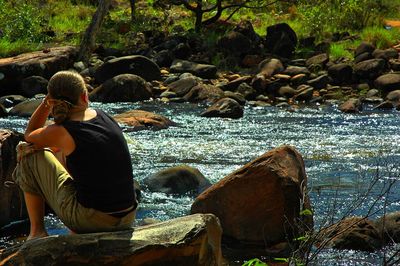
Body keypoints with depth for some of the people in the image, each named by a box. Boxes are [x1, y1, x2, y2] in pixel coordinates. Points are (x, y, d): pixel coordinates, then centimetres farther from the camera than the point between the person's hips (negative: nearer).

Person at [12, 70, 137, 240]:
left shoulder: (60, 132, -11)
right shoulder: (104, 117, 4)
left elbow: (29, 135, 13)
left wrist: (47, 102, 9)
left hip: (89, 220, -5)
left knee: (29, 153, 11)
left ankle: (37, 231, 18)